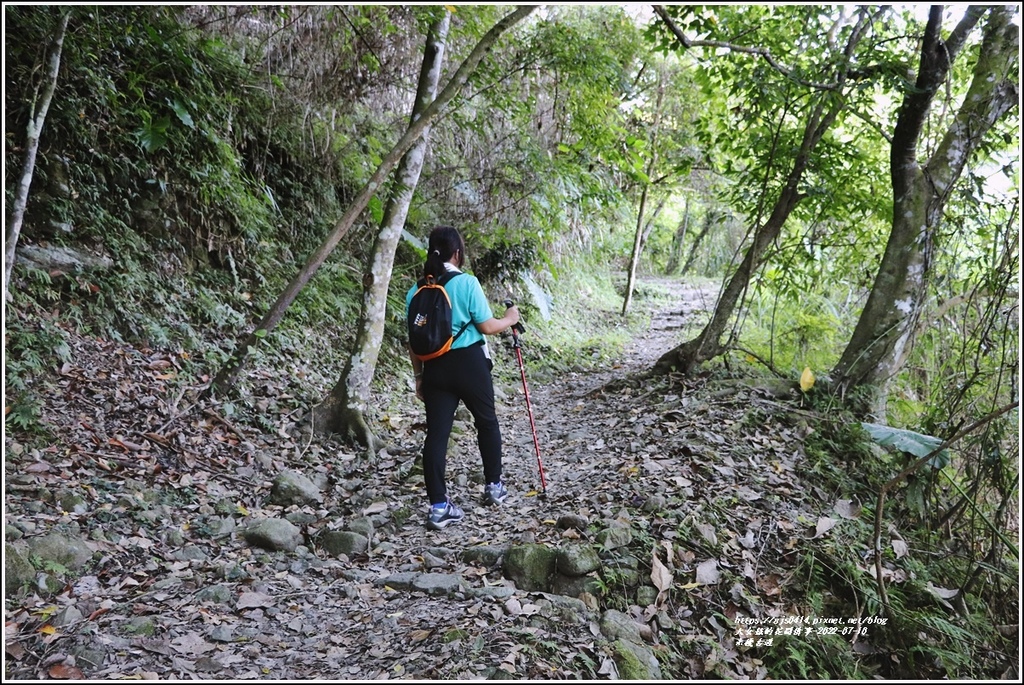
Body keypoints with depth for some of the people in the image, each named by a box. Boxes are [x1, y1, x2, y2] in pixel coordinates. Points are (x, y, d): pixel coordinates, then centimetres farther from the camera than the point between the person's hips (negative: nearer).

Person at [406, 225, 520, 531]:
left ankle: (439, 507, 2)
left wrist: (419, 375, 15)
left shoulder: (416, 290, 3)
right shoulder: (467, 283, -11)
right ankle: (493, 486, 32)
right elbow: (487, 327, -7)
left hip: (435, 367, 4)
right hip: (469, 363, -3)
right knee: (487, 422, 18)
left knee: (436, 433, 3)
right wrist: (510, 319, 12)